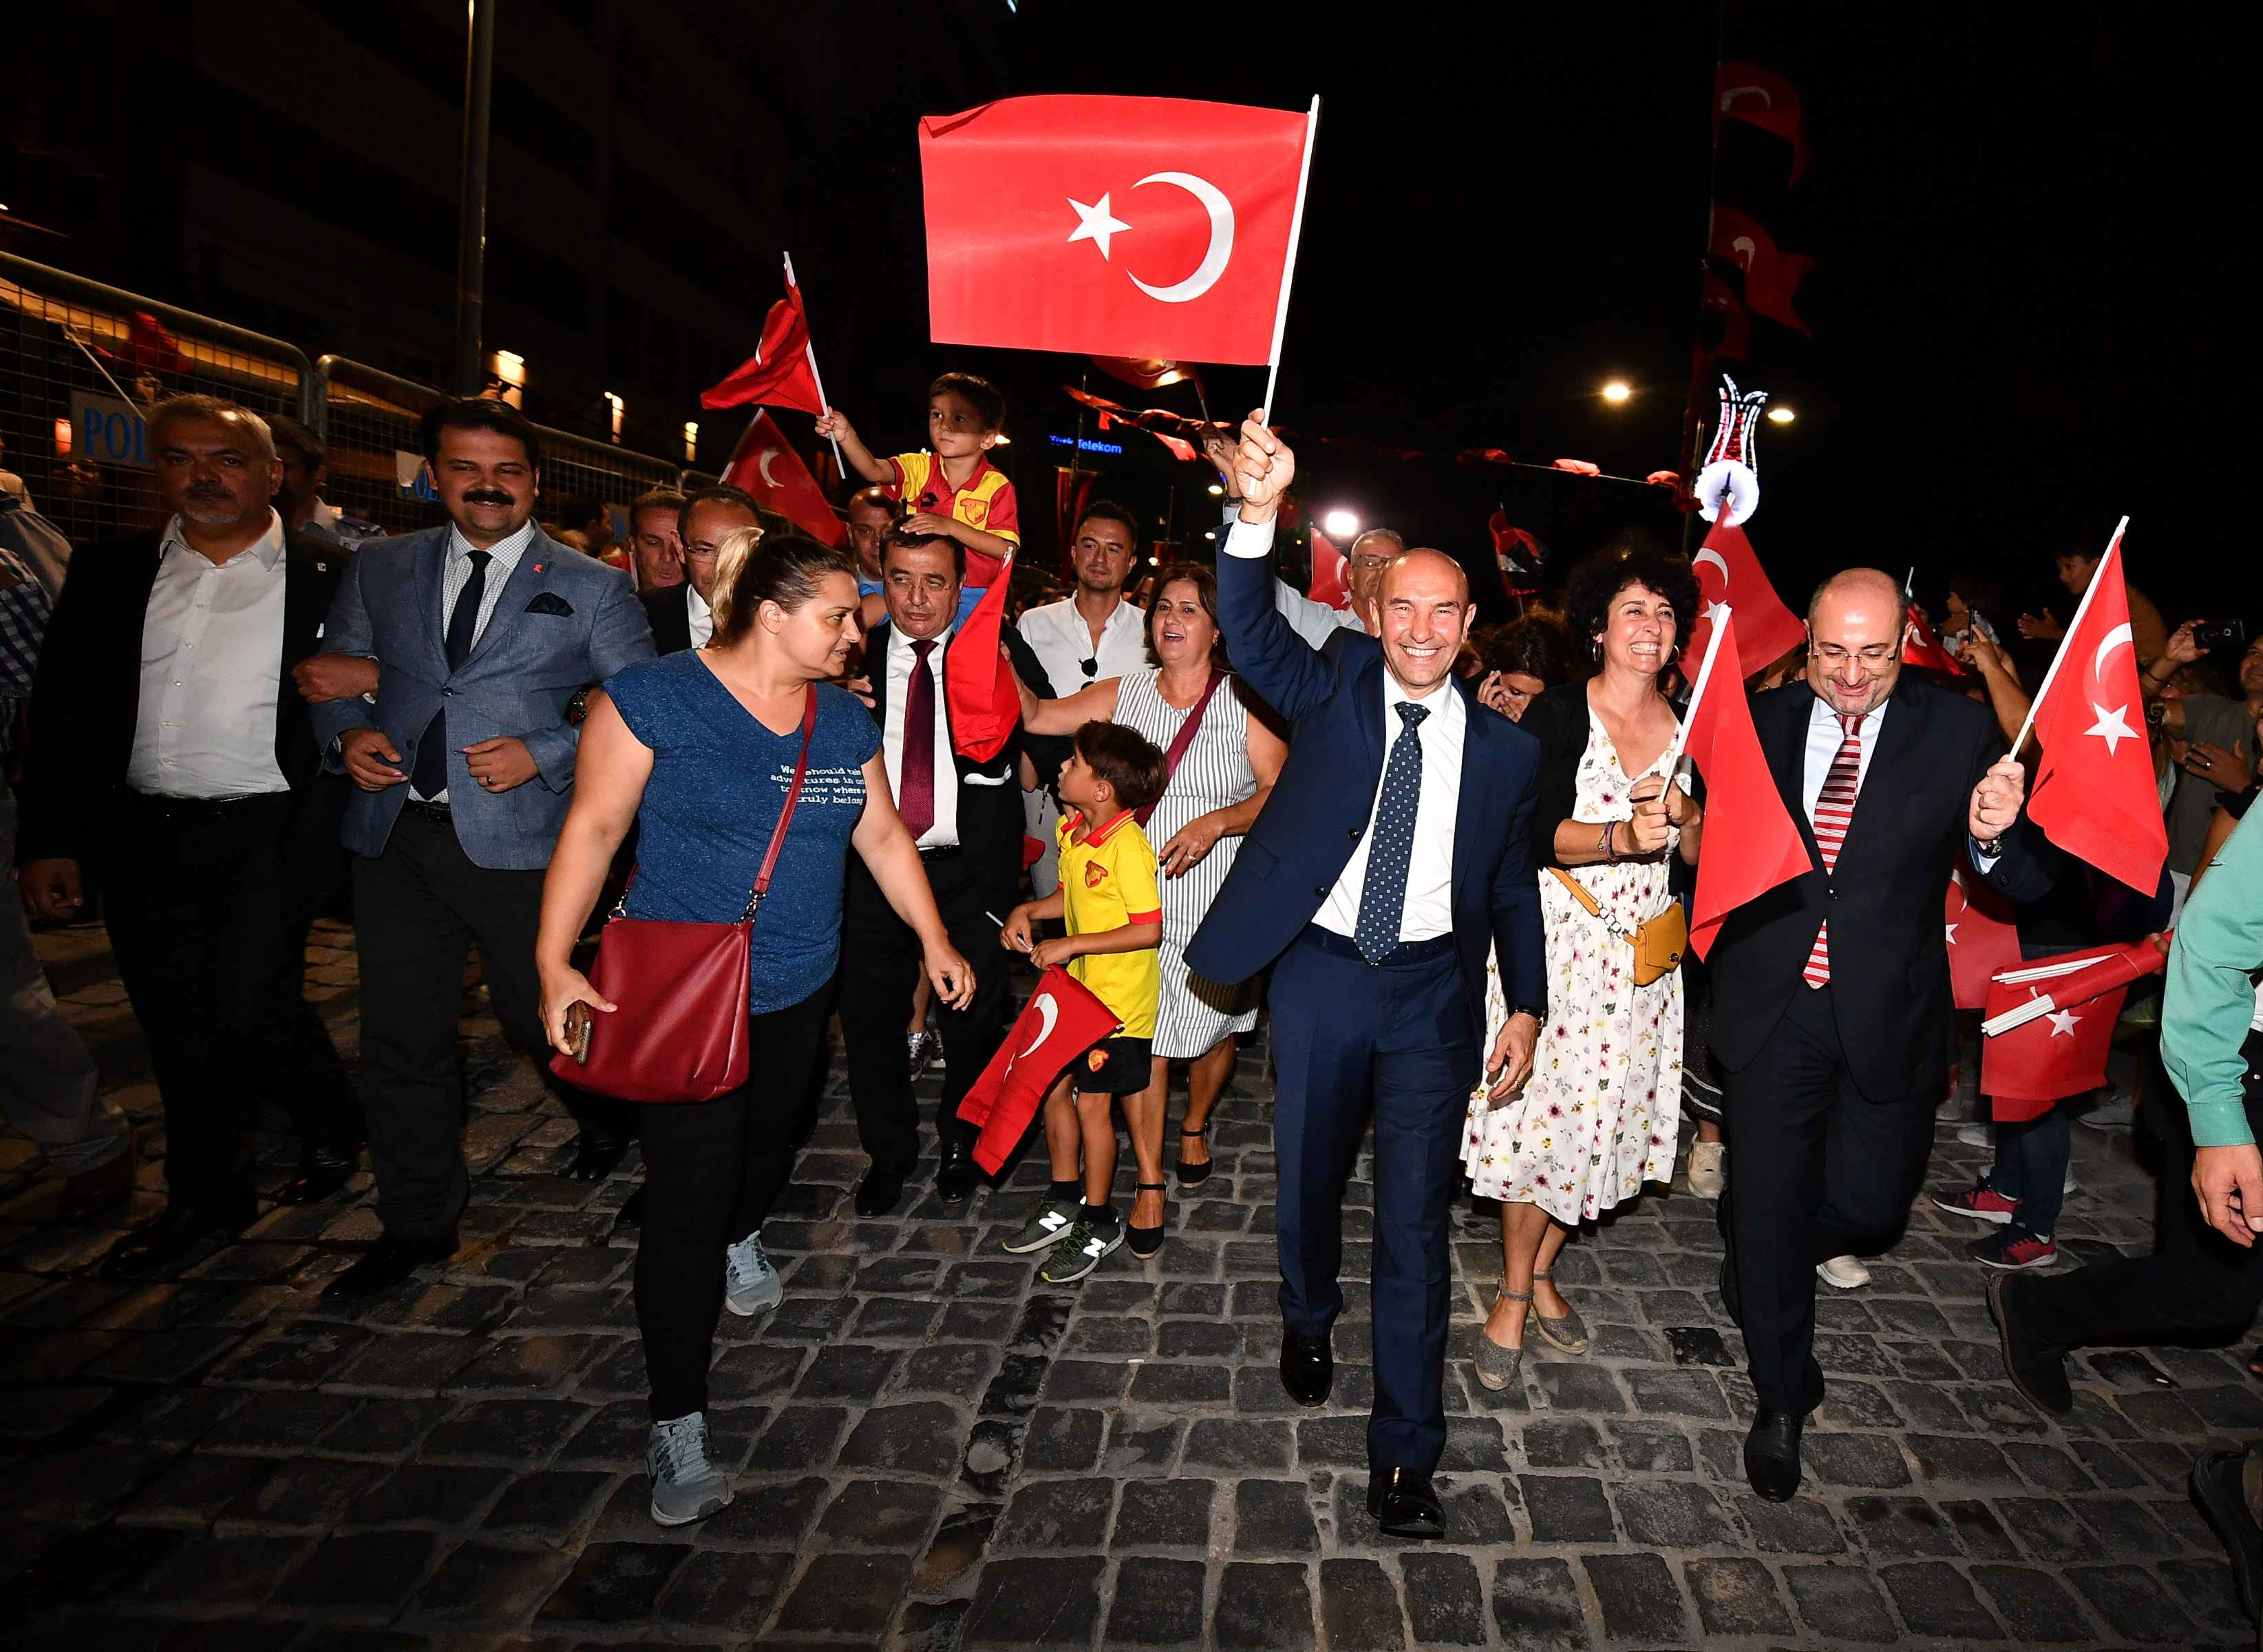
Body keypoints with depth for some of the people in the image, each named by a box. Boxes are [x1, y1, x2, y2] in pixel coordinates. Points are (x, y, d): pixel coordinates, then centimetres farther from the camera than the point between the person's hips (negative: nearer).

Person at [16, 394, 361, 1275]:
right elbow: (62, 714, 7)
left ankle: (333, 1125, 22)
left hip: (268, 834, -4)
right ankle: (205, 1197, 28)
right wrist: (49, 840, 3)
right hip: (142, 835, 4)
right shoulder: (110, 571, 7)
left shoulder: (327, 578, -2)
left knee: (251, 1005, -9)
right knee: (176, 1022, 11)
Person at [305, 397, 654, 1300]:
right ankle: (417, 1225, 28)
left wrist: (543, 755, -15)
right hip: (393, 835, 4)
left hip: (518, 840, -3)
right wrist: (347, 732, -4)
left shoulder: (591, 588, 1)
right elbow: (335, 672, 17)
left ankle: (608, 1114, 41)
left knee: (539, 1016, 6)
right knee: (401, 1038, 10)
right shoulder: (379, 569, 12)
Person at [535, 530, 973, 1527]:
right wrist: (555, 965, -16)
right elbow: (593, 829, -12)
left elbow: (882, 833, 10)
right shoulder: (654, 697, -13)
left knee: (769, 1136, 24)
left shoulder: (843, 718, 4)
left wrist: (934, 939, 8)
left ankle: (741, 1240, 58)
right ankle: (678, 1423, 8)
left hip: (798, 988, 6)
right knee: (686, 1193, -5)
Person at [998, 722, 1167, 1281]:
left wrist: (1072, 945, -23)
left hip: (1120, 999, -8)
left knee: (1092, 1103, 2)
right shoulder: (1072, 831, 2)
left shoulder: (1128, 847, -24)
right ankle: (1064, 1201, 35)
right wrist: (1027, 911, -1)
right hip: (1076, 989, 8)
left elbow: (1150, 929, -25)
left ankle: (1100, 1223, 21)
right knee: (1055, 1088, 15)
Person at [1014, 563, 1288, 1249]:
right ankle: (1149, 1183, 13)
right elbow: (1033, 716, 5)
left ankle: (1195, 1126, 44)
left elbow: (1281, 793, -9)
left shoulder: (1245, 703, -3)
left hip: (1219, 902, -1)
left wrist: (1217, 821, -23)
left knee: (1214, 1027, 14)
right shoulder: (1123, 693, 6)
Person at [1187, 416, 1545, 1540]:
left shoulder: (1505, 749, 3)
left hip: (1435, 991, 0)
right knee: (1309, 1175, 18)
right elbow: (1252, 636, -20)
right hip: (1319, 974, 0)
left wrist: (1527, 1007, 4)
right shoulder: (1336, 686, -1)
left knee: (1415, 1222, 0)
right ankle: (1309, 1315, 49)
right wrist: (1257, 514, -36)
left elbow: (1513, 887, 11)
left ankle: (1404, 1457, 13)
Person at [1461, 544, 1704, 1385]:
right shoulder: (1557, 714, -7)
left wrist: (1688, 825, -12)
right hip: (1556, 936, -4)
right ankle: (1514, 1292, 15)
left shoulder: (1690, 727, 6)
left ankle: (1541, 1270, 30)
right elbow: (1536, 834, -14)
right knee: (1538, 1112, -4)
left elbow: (1698, 858, 9)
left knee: (1599, 1114, 10)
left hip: (1641, 951, 4)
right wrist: (1621, 837, -29)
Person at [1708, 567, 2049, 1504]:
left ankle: (1760, 1257, 46)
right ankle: (1783, 1400, 31)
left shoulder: (1958, 733, -5)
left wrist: (1996, 835, -30)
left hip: (1887, 1016, 0)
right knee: (1769, 1203, 8)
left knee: (1871, 1201, 10)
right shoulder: (1762, 723, -2)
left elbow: (2022, 890, -9)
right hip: (1775, 1006, 1)